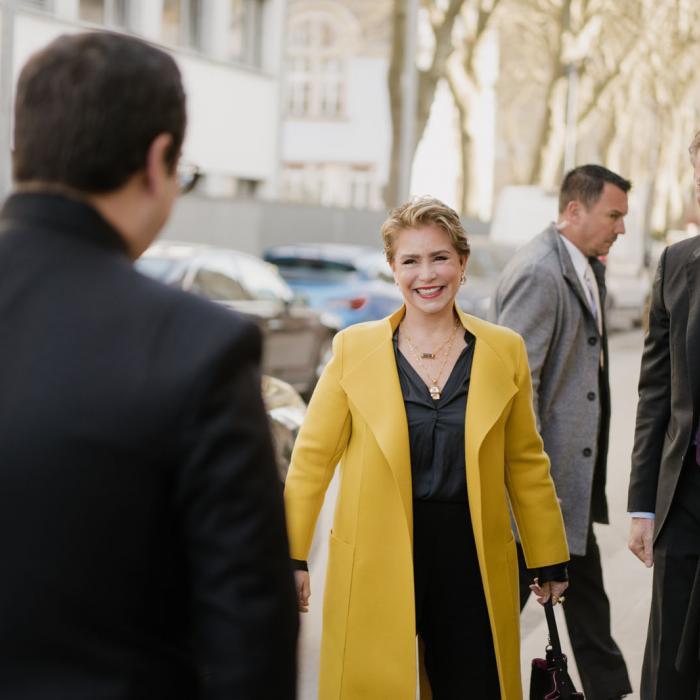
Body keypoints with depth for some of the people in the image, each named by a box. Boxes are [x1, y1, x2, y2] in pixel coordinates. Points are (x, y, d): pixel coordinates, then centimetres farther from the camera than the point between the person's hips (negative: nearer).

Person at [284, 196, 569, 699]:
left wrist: (550, 561, 12)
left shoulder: (504, 352, 2)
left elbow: (526, 464, 9)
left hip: (471, 558, 1)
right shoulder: (354, 348, -1)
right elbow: (313, 455, 1)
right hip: (376, 563, -1)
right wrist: (292, 557, -3)